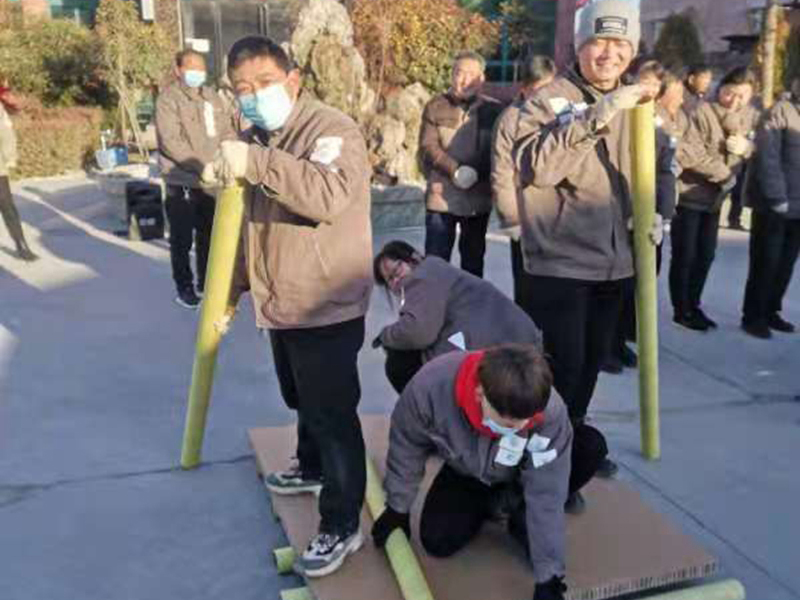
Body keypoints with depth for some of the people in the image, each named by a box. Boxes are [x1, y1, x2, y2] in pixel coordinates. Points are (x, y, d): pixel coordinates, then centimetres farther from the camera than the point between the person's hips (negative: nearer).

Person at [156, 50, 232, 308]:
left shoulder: (212, 97, 10)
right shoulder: (168, 98, -8)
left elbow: (227, 131, 9)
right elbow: (171, 142, -17)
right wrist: (202, 167, -22)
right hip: (182, 182, -5)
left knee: (208, 236, 15)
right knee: (182, 239, 5)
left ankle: (206, 282, 29)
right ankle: (184, 286, 19)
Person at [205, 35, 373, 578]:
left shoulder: (332, 129, -15)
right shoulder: (254, 141, 11)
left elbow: (329, 195, -35)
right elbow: (249, 224, 19)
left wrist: (256, 162, -38)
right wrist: (231, 289, 19)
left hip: (328, 307, -8)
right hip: (281, 303, 9)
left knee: (332, 414, -2)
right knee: (301, 401, 25)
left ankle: (342, 525, 11)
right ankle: (312, 468, 49)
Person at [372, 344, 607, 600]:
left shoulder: (550, 414, -39)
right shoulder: (431, 384, -39)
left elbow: (547, 497, -29)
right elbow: (407, 446, -18)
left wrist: (548, 576, -26)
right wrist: (398, 508, -6)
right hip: (464, 473, 1)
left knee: (592, 446, -26)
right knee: (437, 541, -16)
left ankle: (515, 509, -4)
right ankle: (493, 504, 14)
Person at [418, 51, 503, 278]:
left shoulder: (493, 109, 2)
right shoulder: (436, 106, 1)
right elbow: (428, 147, -7)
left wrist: (476, 174, -17)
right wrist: (454, 170, -20)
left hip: (479, 198, 2)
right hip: (442, 196, -1)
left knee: (474, 259, 13)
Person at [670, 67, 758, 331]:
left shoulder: (750, 116, 6)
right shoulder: (702, 112, -16)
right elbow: (687, 154, -23)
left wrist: (747, 147, -14)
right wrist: (723, 172, -16)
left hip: (715, 197, 7)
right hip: (689, 195, -7)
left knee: (706, 255, 13)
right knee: (685, 255, 1)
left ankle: (693, 306, 27)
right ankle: (681, 310, 13)